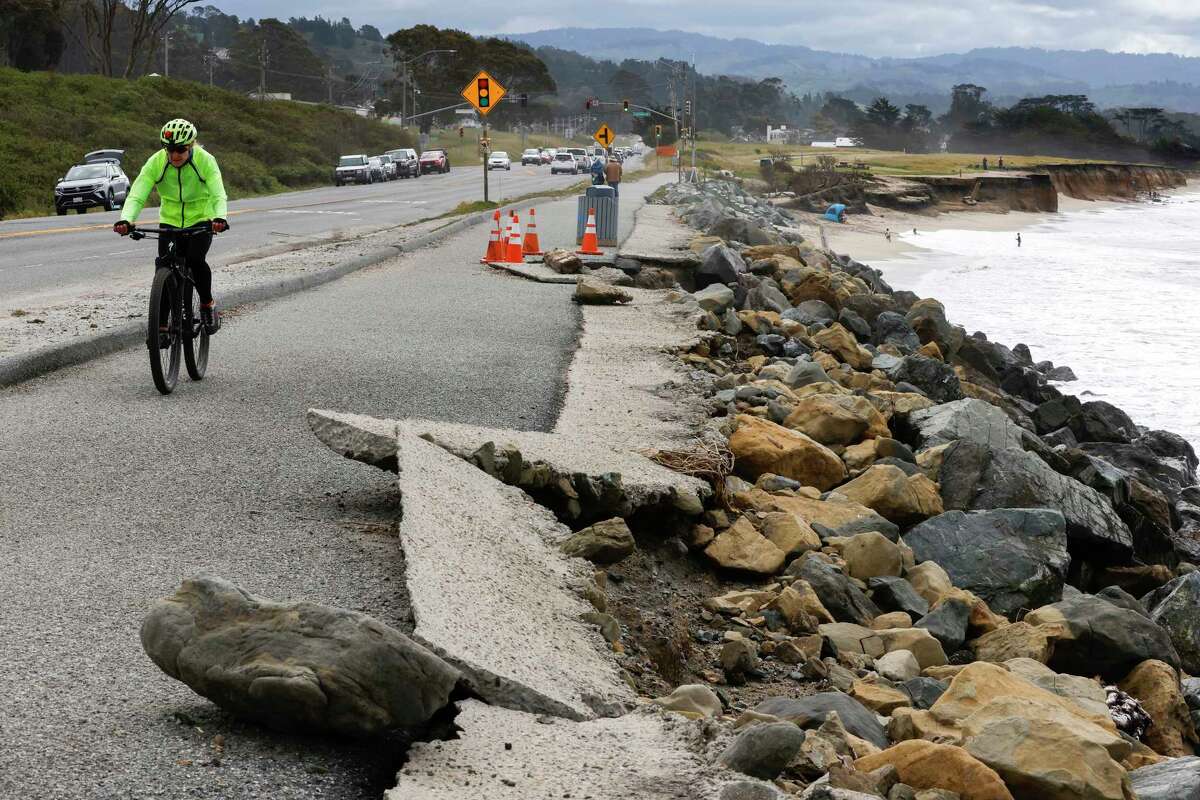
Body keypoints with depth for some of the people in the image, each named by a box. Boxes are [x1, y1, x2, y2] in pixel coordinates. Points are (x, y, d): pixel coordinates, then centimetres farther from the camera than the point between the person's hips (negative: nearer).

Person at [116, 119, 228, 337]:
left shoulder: (205, 161, -20)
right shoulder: (156, 163, -17)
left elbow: (218, 195, -30)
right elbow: (136, 195, -24)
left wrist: (220, 217, -52)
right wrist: (126, 220, -44)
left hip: (201, 221, -2)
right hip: (170, 222, 2)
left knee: (195, 259, -26)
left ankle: (208, 304, -1)